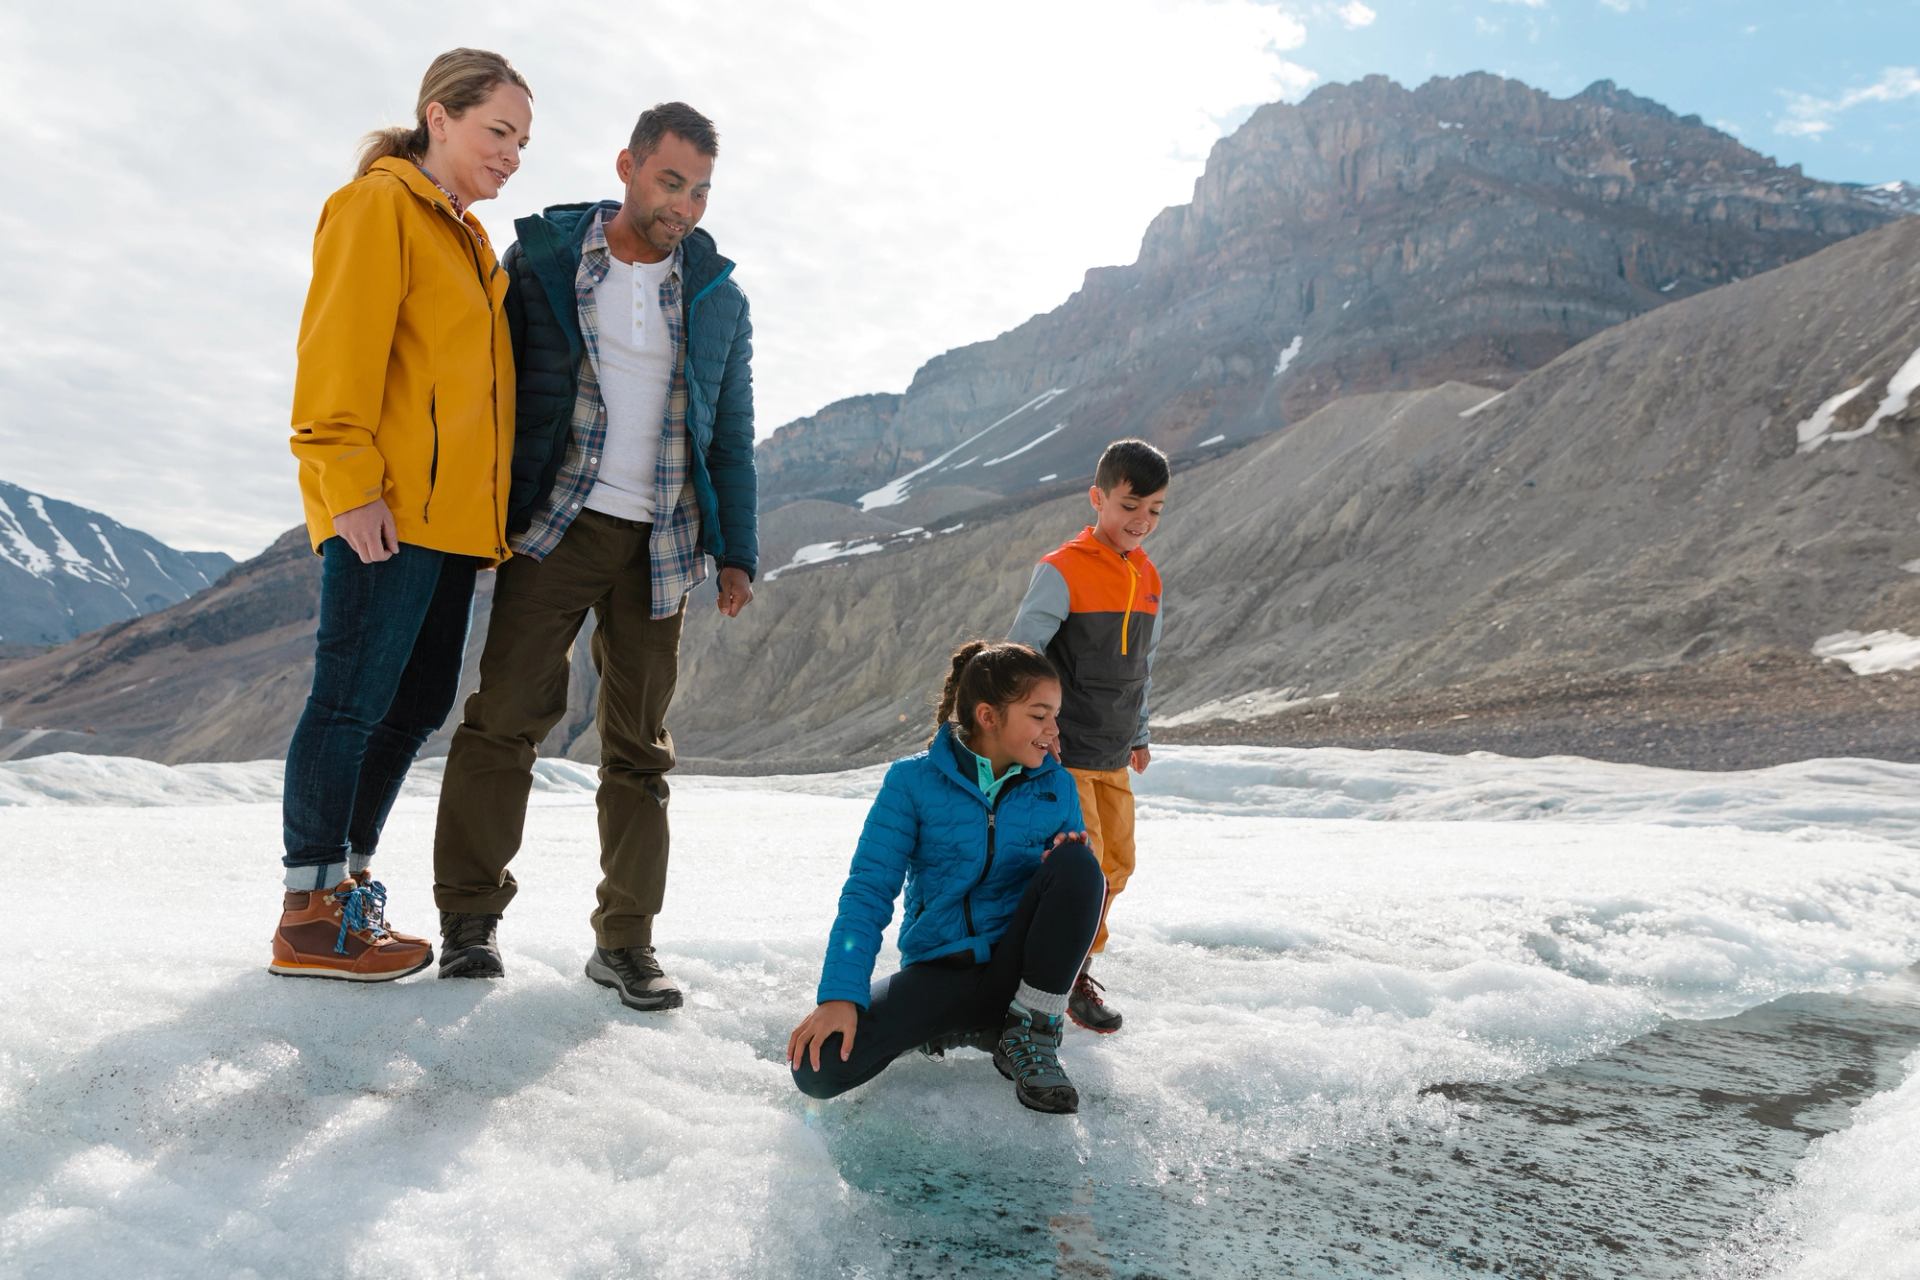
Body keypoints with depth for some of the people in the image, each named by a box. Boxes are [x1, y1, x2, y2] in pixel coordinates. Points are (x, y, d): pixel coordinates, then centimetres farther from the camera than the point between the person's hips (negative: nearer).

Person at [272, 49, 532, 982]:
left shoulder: (467, 237, 24)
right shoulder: (379, 206, -2)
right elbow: (340, 348, -12)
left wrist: (490, 512, 18)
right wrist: (349, 480, -20)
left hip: (450, 513, 9)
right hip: (385, 511, -9)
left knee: (419, 703, 10)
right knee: (353, 699, -7)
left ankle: (345, 883, 22)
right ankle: (308, 918, 2)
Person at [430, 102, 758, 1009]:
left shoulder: (718, 297, 11)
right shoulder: (541, 261, 5)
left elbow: (732, 437, 14)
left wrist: (736, 551, 7)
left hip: (660, 543, 2)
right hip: (554, 525, -2)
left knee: (640, 745, 4)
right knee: (507, 711, -9)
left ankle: (625, 939, 11)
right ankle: (471, 916, 4)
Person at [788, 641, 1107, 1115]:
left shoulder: (1055, 785, 2)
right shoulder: (914, 781, -7)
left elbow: (1081, 877, 6)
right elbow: (869, 891, -10)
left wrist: (1077, 871, -20)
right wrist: (840, 995, -23)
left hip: (1015, 966, 1)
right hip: (939, 970, -1)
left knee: (1077, 862, -25)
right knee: (817, 1067, -25)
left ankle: (1030, 1032, -11)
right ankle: (965, 1028, 0)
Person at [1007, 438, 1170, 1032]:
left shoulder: (1148, 579, 8)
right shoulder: (1063, 571, -14)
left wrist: (1138, 735, 23)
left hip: (1113, 757, 7)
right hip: (1063, 752, -7)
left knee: (1116, 864, 12)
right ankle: (1071, 976, 11)